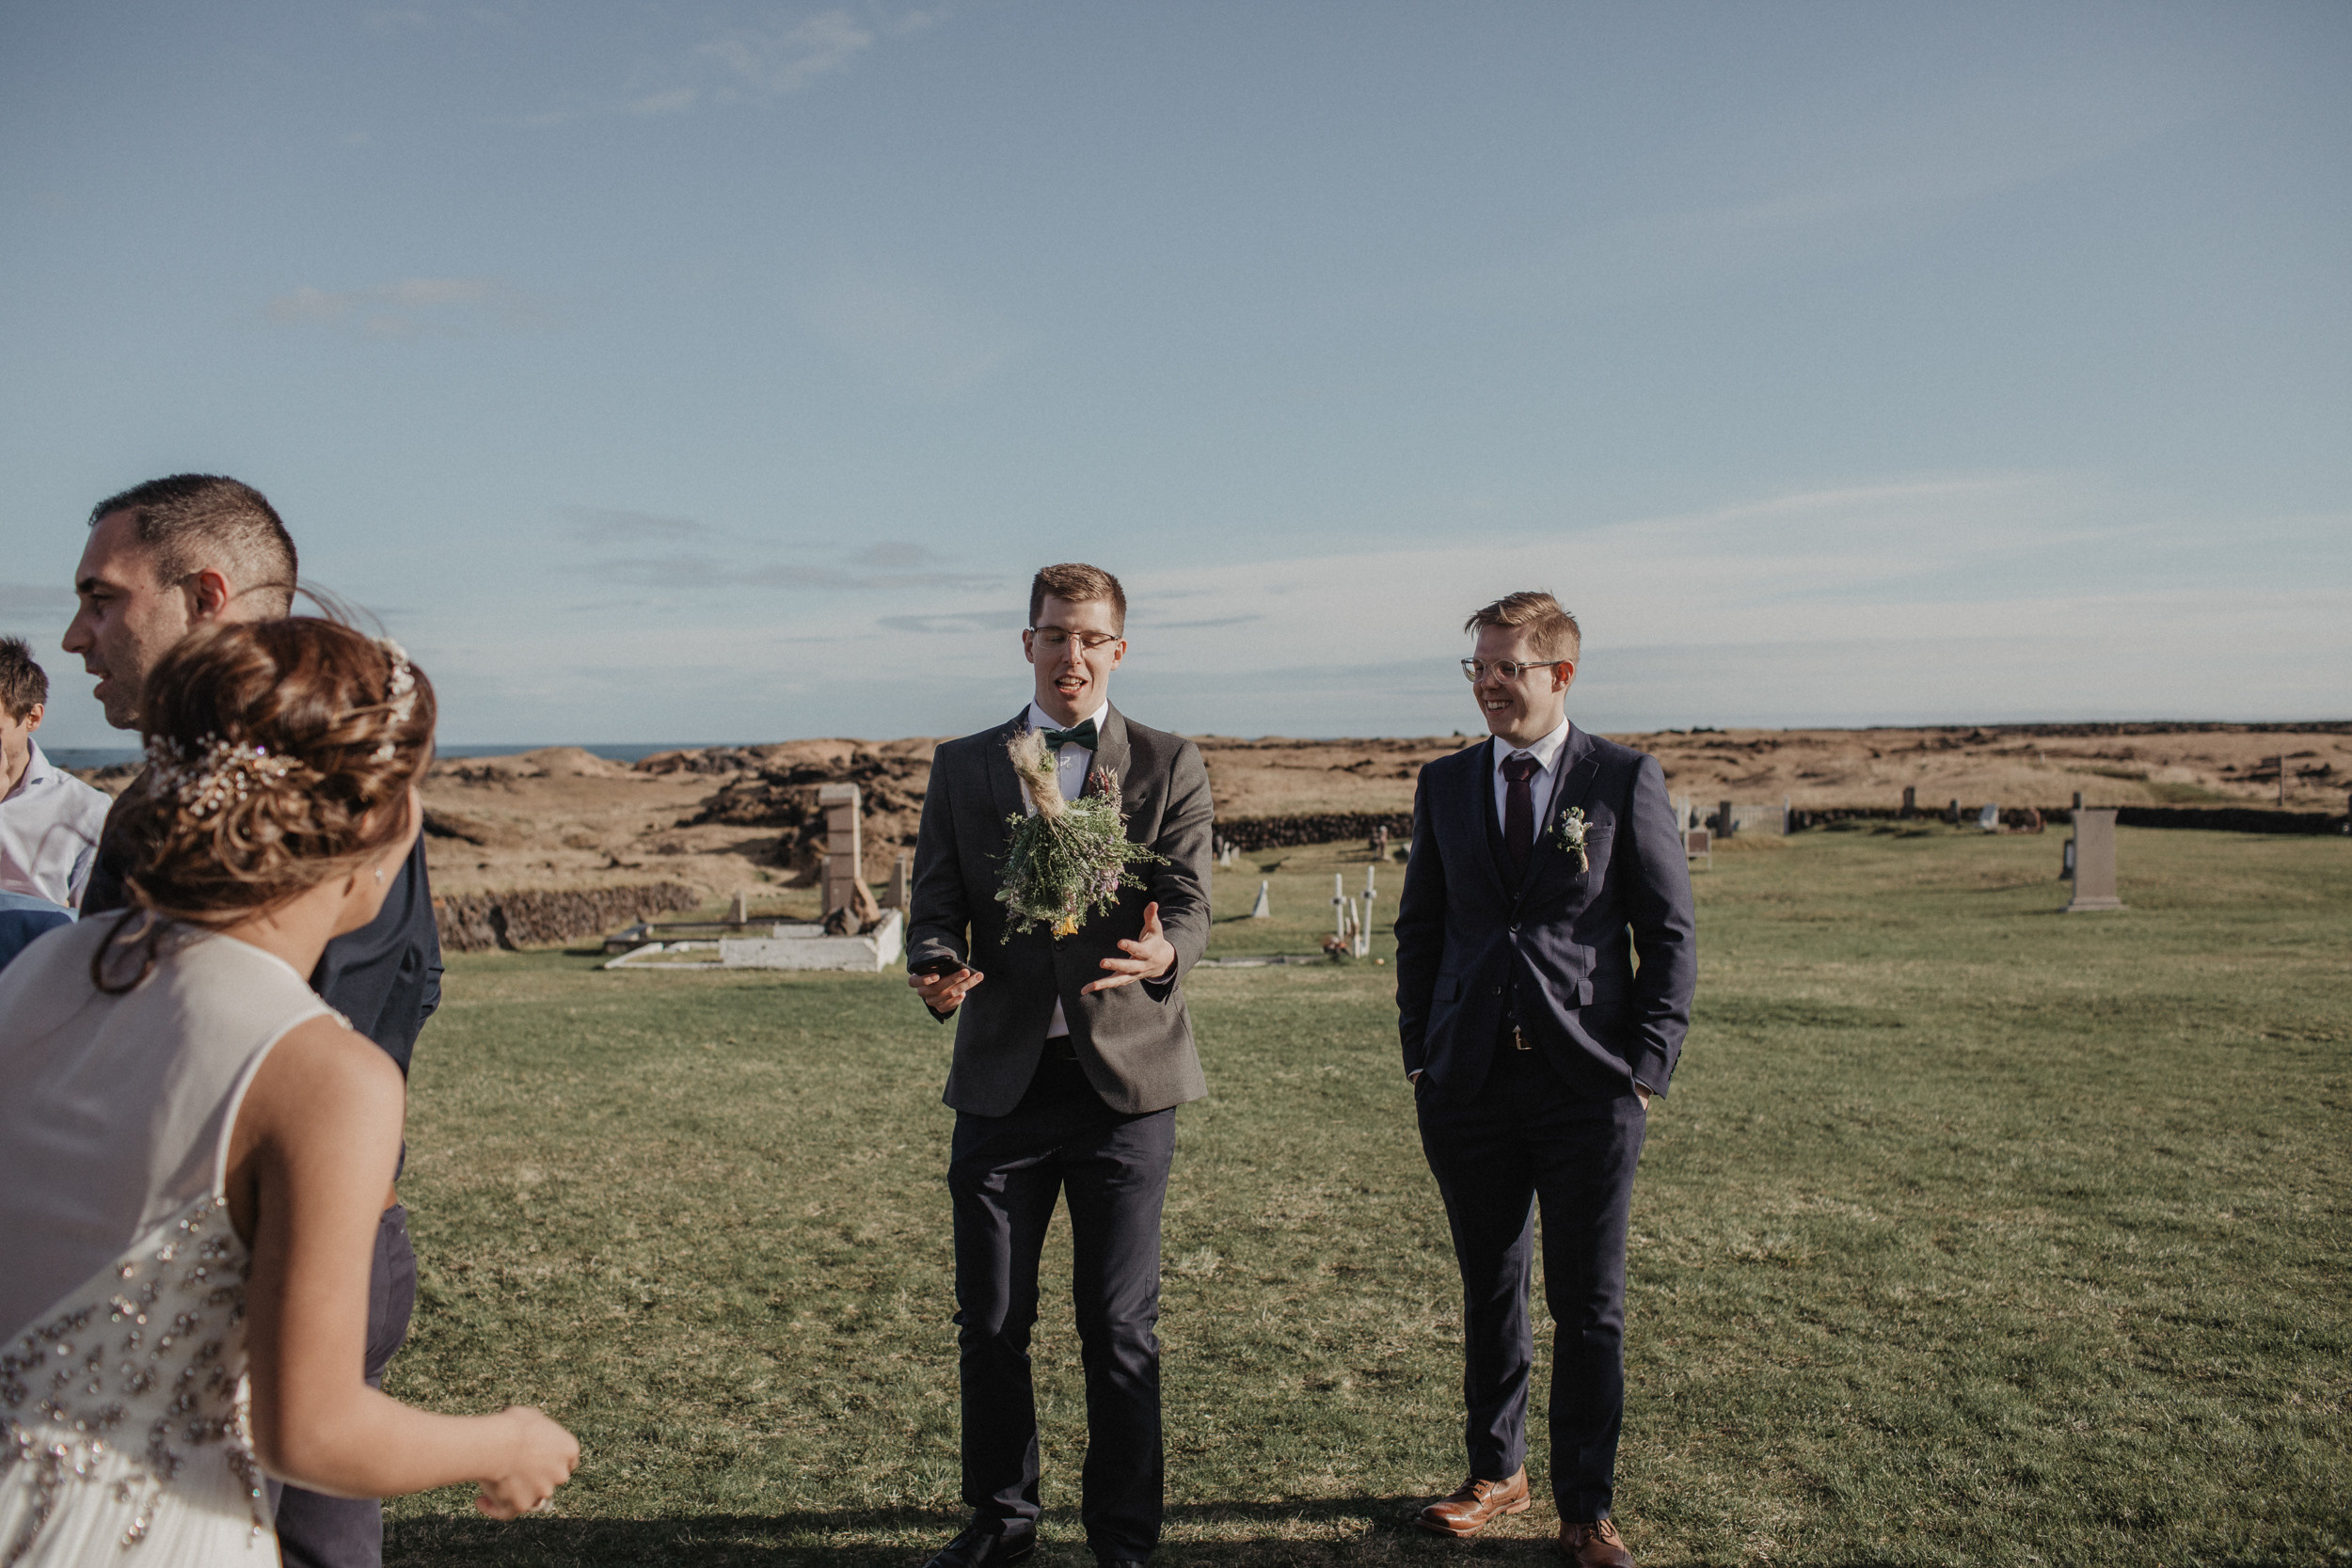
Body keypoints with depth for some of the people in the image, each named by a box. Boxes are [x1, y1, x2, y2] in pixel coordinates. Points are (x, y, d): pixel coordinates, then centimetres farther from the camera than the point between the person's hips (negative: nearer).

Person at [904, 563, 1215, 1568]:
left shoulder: (1169, 766, 4)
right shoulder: (962, 766, 10)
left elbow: (1191, 906, -5)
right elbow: (935, 901, 7)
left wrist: (1163, 954, -28)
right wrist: (936, 967, -16)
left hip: (1125, 1075, -2)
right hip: (1001, 1078, 2)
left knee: (1120, 1328, 5)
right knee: (990, 1322, 11)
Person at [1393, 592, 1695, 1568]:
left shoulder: (1624, 780, -1)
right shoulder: (1445, 784, 9)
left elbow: (1670, 935, 0)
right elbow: (1420, 927, 14)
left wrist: (1646, 1071, -6)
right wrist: (1419, 1054, 6)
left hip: (1588, 1085, -3)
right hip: (1469, 1084, 3)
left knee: (1589, 1304, 5)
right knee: (1489, 1292, 14)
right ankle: (1496, 1473, 31)